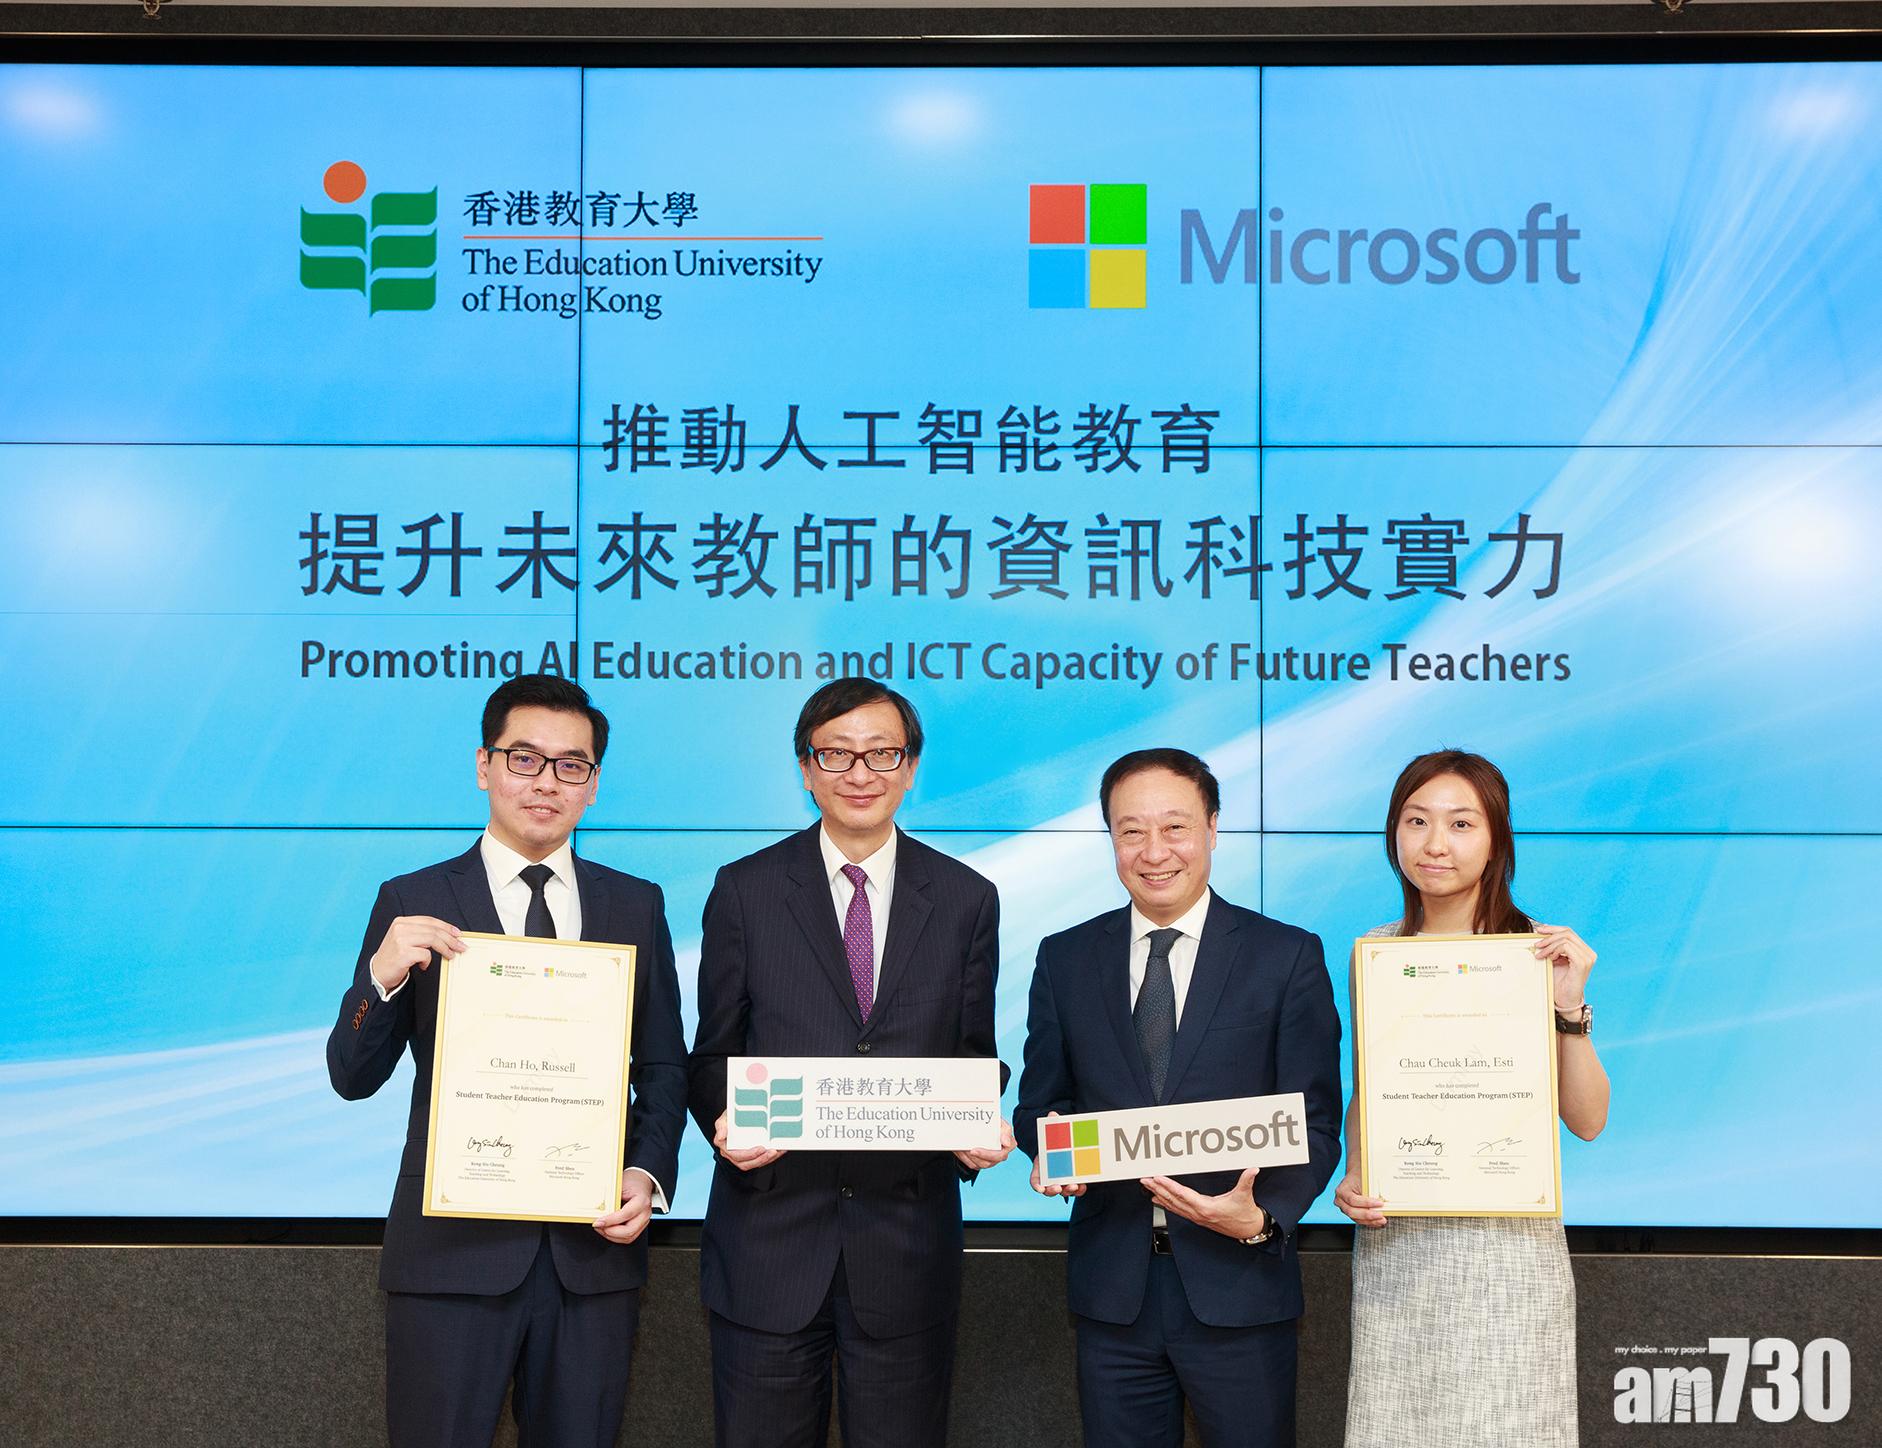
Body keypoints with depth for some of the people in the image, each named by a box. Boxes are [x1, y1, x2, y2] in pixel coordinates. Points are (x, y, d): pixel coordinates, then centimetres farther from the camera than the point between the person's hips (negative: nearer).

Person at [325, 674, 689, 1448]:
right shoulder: (412, 903, 0)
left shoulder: (636, 906, 7)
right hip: (453, 1247, -2)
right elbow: (353, 1078, -2)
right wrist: (383, 974, -20)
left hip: (594, 1245, 2)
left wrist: (649, 1173, -7)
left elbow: (664, 1067, 10)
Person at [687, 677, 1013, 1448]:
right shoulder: (745, 890, 2)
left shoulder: (967, 900, 5)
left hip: (906, 1243, 1)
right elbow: (714, 1052, 4)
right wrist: (726, 1121, -16)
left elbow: (973, 1057, 8)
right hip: (771, 1232, 0)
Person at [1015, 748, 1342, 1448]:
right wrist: (1050, 1152, -12)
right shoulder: (1065, 958, 7)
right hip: (1111, 1285, 2)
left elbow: (1315, 1123, -3)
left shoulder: (1289, 956, -1)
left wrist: (1261, 1218, -19)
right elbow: (1039, 1101, 11)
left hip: (1239, 1285, -2)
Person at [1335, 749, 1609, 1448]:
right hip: (1392, 1236, 3)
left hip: (1505, 1233, -3)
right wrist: (1351, 1179, -1)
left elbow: (1587, 1121, -6)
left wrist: (1569, 1006, -18)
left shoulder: (1535, 952, -6)